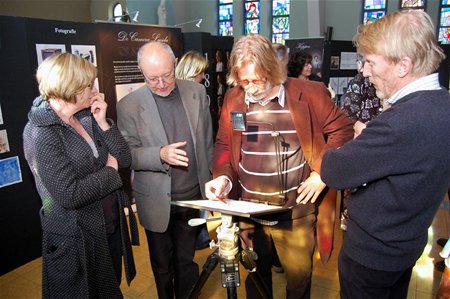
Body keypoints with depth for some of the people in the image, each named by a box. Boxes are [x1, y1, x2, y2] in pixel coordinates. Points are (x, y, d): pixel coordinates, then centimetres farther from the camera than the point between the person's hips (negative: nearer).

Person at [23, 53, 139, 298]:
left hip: (110, 228, 7)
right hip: (76, 241, -7)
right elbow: (69, 194, -27)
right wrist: (109, 170, -14)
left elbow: (124, 159, -2)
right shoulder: (41, 133, -20)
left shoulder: (87, 117, 0)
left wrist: (102, 123, -12)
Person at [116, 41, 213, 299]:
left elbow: (208, 142, 6)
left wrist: (210, 182, 9)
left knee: (187, 262, 19)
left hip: (193, 197, 2)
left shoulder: (197, 92, -2)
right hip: (158, 202, -1)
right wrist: (160, 154, -28)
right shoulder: (129, 106, -11)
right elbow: (128, 154, -9)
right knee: (162, 266, 19)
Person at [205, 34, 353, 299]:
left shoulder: (309, 93, -8)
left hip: (296, 213, -2)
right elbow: (224, 145, 9)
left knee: (299, 278, 14)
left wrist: (322, 172, -9)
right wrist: (223, 176, -8)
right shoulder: (233, 99, 2)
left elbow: (342, 130, -1)